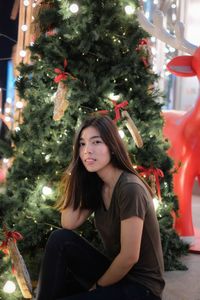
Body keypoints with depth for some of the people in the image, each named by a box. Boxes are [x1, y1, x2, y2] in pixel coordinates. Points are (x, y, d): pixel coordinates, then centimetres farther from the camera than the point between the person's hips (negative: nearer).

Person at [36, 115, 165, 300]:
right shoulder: (96, 184, 2)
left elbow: (129, 257, -23)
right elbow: (68, 224, -4)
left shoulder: (130, 188, -24)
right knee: (60, 239, -11)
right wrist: (75, 174, -6)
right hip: (115, 271, 7)